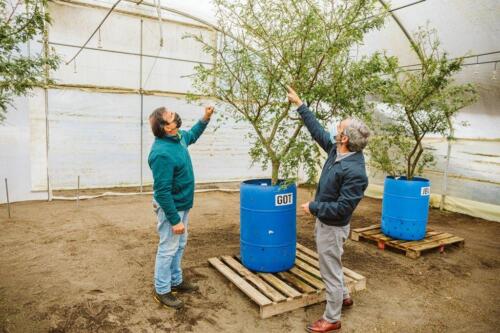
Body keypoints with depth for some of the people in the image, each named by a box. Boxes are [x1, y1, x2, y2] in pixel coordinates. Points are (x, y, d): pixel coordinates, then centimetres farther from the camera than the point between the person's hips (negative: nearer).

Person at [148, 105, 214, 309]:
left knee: (179, 245, 21)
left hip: (182, 204, 9)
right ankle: (162, 291, 23)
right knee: (168, 249, 5)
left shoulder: (179, 137, -2)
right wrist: (175, 220, -23)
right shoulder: (162, 153, -30)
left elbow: (192, 135, 24)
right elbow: (162, 191, -28)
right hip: (171, 207, -9)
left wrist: (205, 119, 10)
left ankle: (176, 281, 38)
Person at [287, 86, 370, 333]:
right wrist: (299, 105, 10)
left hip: (332, 227, -9)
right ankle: (344, 297, 50)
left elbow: (342, 209, -29)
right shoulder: (337, 150, -6)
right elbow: (318, 130, 7)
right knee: (330, 265, 27)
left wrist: (313, 207, -19)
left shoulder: (354, 171, -30)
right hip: (324, 222, 9)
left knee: (330, 271, 8)